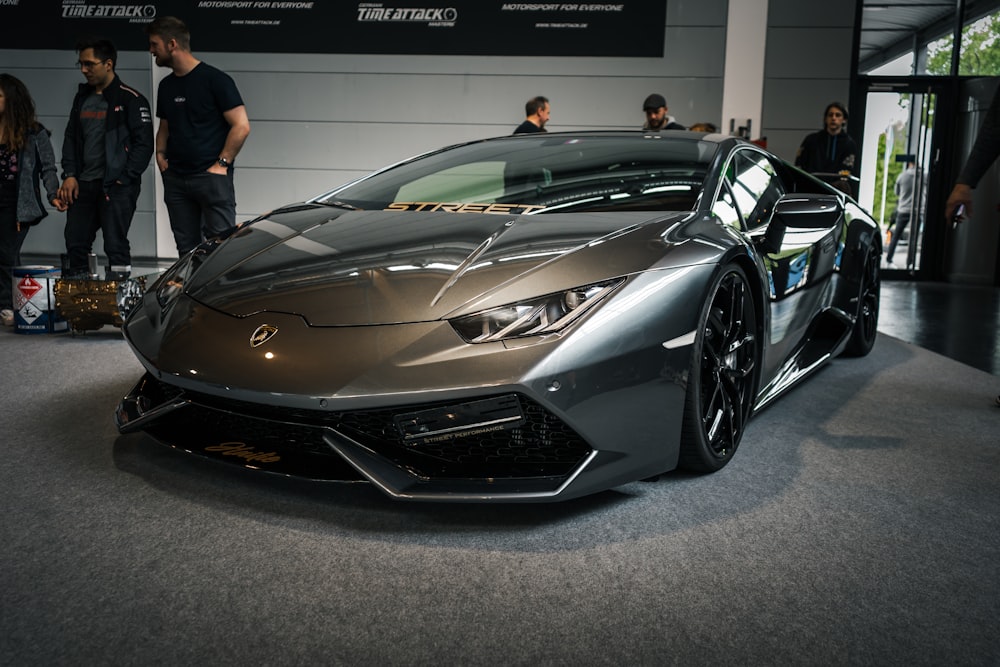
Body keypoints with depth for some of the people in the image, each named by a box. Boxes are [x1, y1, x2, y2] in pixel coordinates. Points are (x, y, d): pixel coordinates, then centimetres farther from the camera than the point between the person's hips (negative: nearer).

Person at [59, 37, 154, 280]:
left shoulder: (131, 100, -5)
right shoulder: (82, 97, 16)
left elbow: (144, 143, -9)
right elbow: (71, 138, 20)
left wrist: (124, 180, -14)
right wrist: (69, 175, 7)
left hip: (116, 186, -7)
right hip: (83, 185, 7)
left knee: (115, 246, -6)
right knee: (75, 245, 8)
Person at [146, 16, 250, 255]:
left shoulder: (215, 79, -5)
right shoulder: (166, 86, 17)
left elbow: (241, 126, -10)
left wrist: (222, 164, -13)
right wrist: (160, 153, 8)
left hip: (211, 176, -7)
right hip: (175, 179, 7)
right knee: (187, 250, 9)